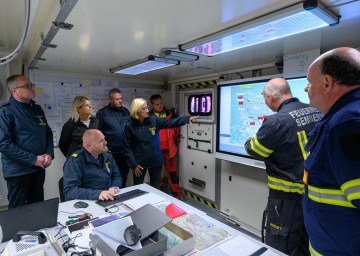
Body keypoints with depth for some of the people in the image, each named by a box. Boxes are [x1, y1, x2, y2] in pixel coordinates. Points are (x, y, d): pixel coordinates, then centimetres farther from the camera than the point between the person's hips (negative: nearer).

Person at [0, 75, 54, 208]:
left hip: (39, 168, 6)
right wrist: (33, 159, -18)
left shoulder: (37, 109, 9)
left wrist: (49, 154, -4)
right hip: (18, 171, -6)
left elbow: (48, 134, 13)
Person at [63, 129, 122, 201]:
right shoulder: (74, 161, -9)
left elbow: (117, 176, 15)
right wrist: (97, 194, -28)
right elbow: (70, 190, -17)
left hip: (111, 200, 4)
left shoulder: (107, 155, 8)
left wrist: (114, 187, -6)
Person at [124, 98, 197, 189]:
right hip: (139, 162, -2)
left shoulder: (154, 120, -5)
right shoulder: (129, 126, -10)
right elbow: (128, 147, -7)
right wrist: (133, 164, -10)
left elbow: (170, 122, -8)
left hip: (156, 160, 2)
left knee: (155, 188, 17)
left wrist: (187, 119, -19)